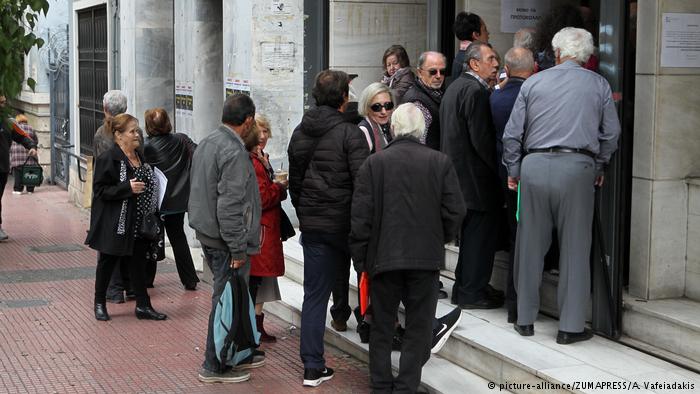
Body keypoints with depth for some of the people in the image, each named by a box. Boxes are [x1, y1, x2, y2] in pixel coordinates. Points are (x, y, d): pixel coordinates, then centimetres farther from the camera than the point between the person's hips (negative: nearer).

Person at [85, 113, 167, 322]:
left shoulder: (139, 157, 10)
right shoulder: (108, 158, -14)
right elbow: (100, 190, -17)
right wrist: (127, 188, -25)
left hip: (138, 223, 6)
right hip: (114, 224, -6)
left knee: (138, 262, 8)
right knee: (107, 262, 7)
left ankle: (143, 305, 13)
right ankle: (99, 303, 22)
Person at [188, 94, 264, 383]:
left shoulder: (206, 143, 12)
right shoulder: (234, 152, -19)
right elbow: (230, 205, -24)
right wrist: (238, 249, -19)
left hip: (206, 232, 10)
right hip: (226, 240, -10)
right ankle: (215, 366, 7)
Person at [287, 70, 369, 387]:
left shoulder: (299, 133, 9)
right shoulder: (350, 134, -11)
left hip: (312, 226, 6)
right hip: (345, 223, -6)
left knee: (314, 295, 7)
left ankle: (313, 368, 8)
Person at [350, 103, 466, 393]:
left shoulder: (374, 163, -4)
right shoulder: (440, 163, -3)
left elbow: (361, 216, -5)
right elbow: (455, 211, -3)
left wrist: (360, 257, 3)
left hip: (383, 257, 0)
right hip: (426, 257, 0)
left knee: (382, 327, 14)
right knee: (418, 328, 8)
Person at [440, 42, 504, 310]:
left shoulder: (455, 87, 14)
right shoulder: (476, 91, -18)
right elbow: (482, 139, -20)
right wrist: (500, 169, -12)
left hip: (457, 172, 10)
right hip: (476, 176, -10)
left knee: (470, 234, 18)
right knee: (480, 234, -1)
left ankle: (464, 286, 26)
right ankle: (471, 292, 4)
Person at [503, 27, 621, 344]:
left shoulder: (533, 83, 8)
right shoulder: (599, 85, 7)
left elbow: (512, 134, 7)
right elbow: (611, 134, 9)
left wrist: (513, 171, 17)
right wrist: (599, 168, 23)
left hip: (534, 166, 1)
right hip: (577, 169, -1)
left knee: (530, 246, 11)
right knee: (575, 249, 4)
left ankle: (525, 319, 20)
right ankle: (570, 326, 6)